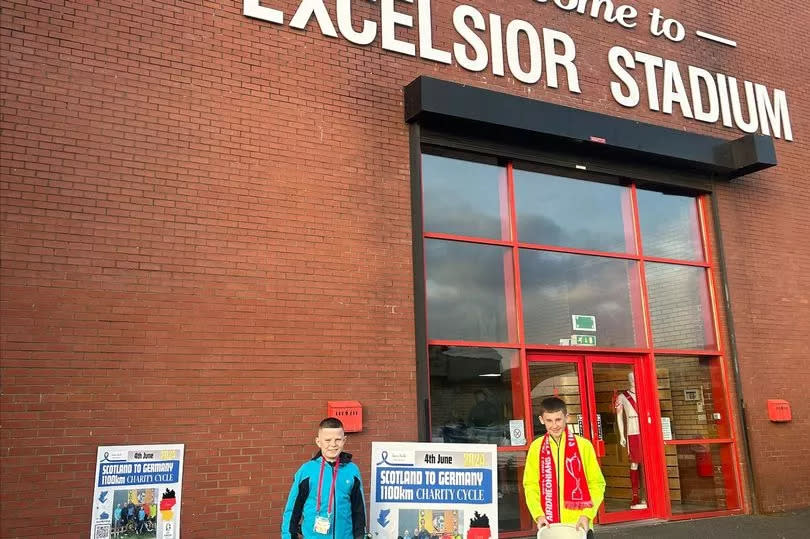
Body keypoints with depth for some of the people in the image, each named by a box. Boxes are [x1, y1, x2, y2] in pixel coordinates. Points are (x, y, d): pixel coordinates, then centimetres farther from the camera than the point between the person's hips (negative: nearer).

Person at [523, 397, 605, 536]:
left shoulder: (583, 445, -3)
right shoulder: (536, 447, 3)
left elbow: (596, 484, 1)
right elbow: (531, 485, 5)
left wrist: (587, 515, -9)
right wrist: (539, 515, -7)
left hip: (579, 525, -1)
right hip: (549, 525, 2)